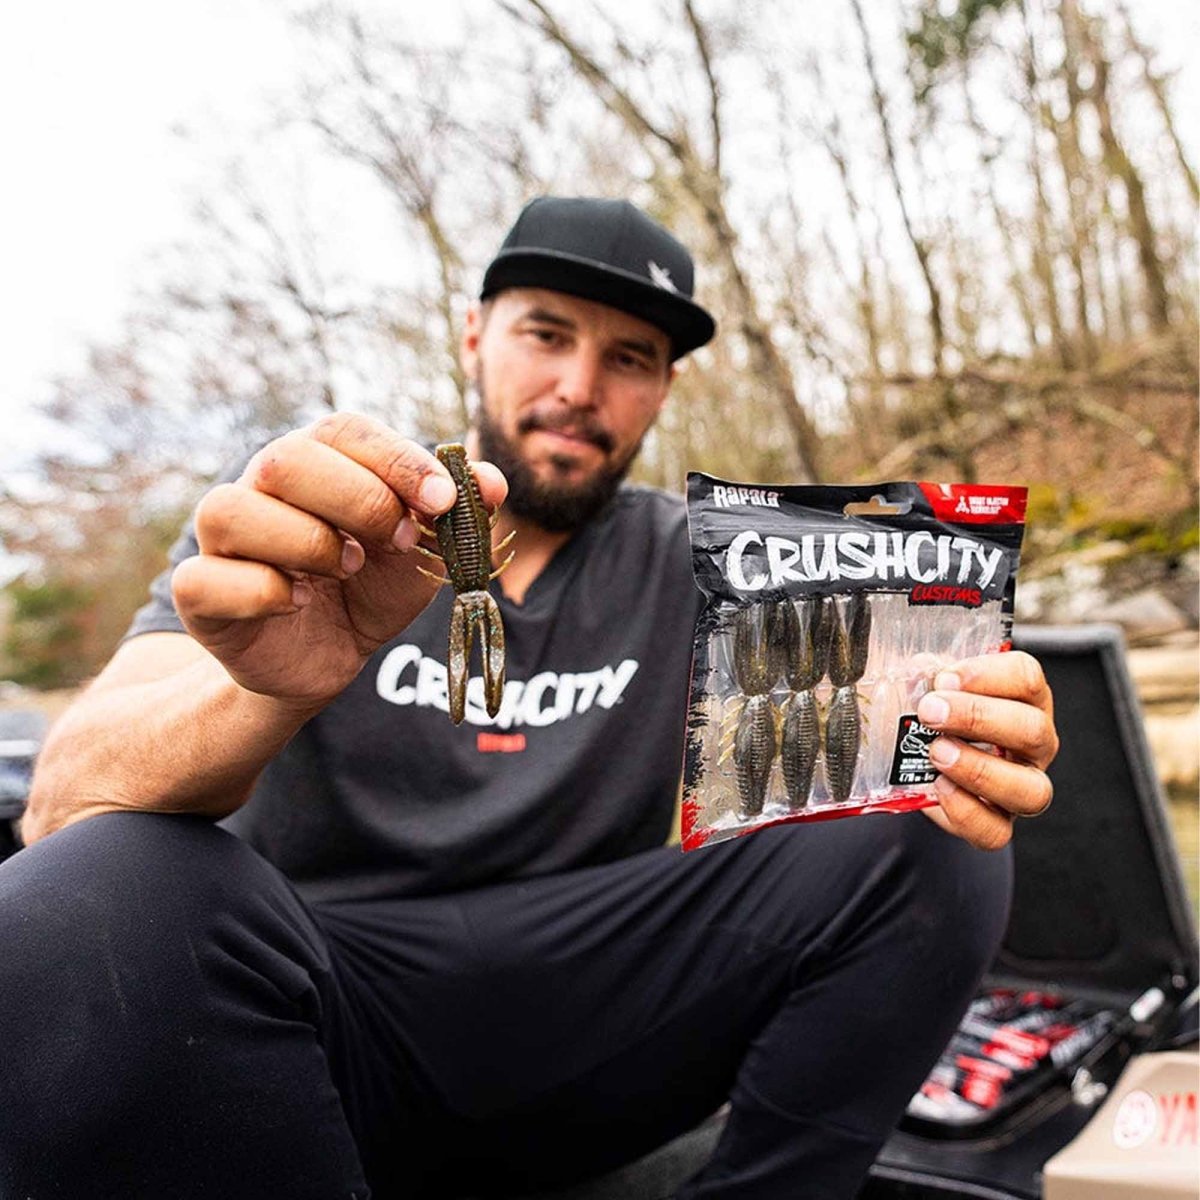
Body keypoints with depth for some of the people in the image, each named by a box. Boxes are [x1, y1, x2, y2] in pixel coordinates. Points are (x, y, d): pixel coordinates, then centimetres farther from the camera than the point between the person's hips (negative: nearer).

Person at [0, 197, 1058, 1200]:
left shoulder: (691, 568, 7)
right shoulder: (292, 526, -2)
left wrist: (952, 747, -32)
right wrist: (277, 680, -38)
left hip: (580, 1006, 2)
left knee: (929, 852, -15)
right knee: (86, 906, -32)